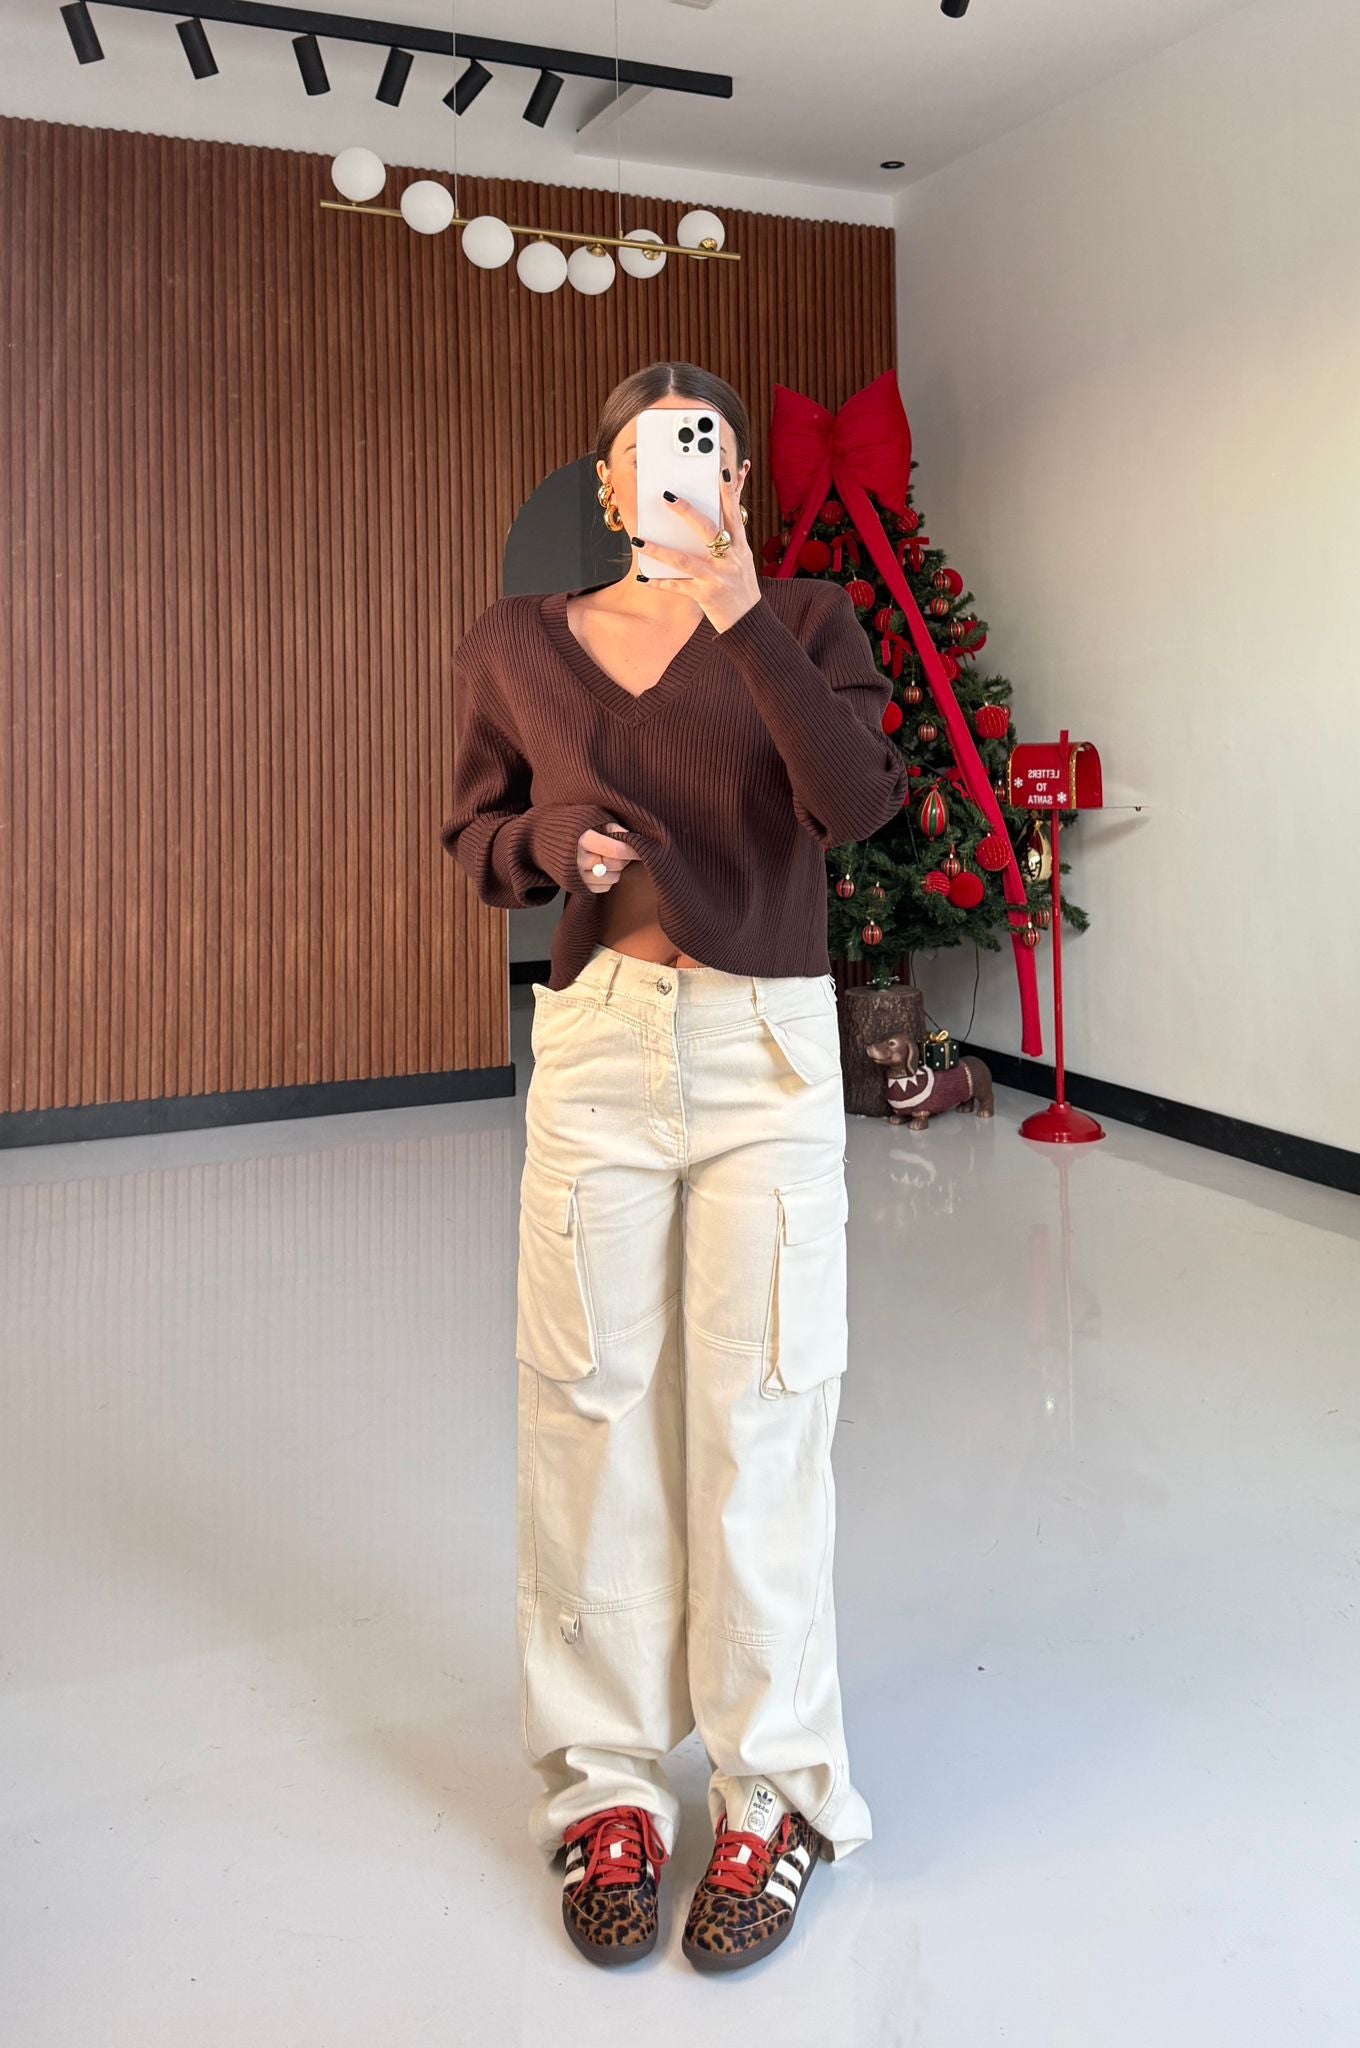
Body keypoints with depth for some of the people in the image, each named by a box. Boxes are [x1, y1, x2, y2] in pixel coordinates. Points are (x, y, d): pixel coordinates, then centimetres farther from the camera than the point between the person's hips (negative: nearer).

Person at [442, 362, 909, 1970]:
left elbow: (861, 799, -13)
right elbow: (473, 833, 15)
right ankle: (606, 1780, 22)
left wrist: (743, 615, -19)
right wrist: (555, 841, -6)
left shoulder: (802, 623, 4)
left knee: (759, 1414, 2)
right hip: (595, 1047, 2)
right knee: (590, 1410, 5)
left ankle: (774, 1788, 19)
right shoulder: (517, 646, 8)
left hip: (768, 1053, -1)